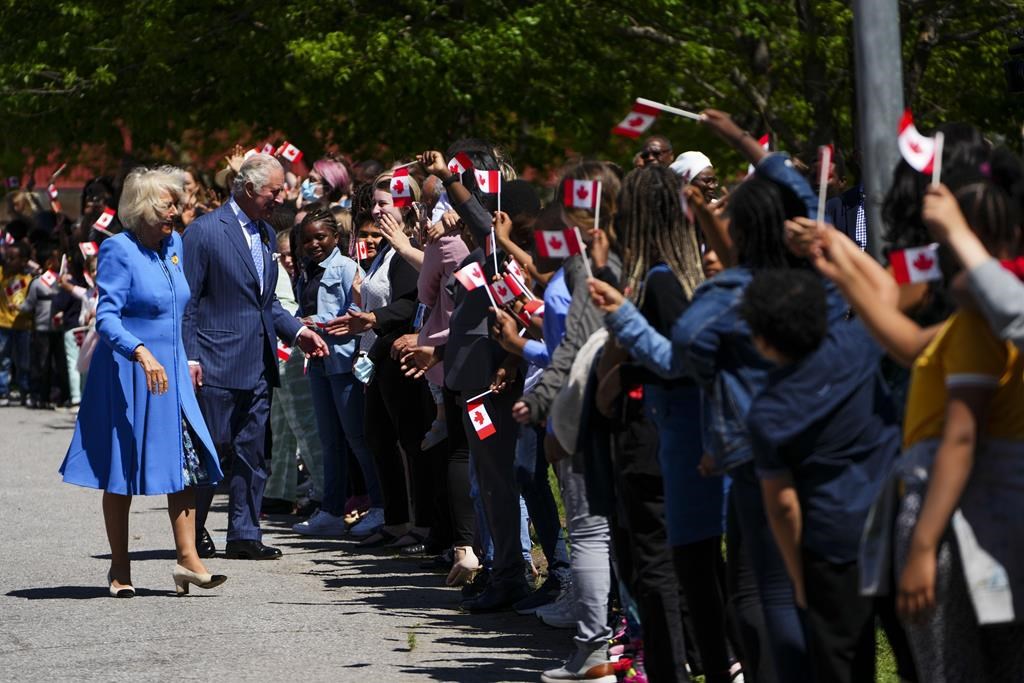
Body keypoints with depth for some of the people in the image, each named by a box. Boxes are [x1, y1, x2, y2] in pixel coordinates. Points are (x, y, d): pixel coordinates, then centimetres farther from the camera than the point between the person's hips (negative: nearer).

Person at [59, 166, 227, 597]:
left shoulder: (174, 244, 9)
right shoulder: (118, 251, -13)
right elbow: (106, 316, -21)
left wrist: (186, 360, 21)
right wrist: (141, 353, -35)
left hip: (170, 372, 6)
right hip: (127, 373, -6)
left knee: (187, 460, -4)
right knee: (122, 469, 2)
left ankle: (187, 558, -3)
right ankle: (120, 569, 10)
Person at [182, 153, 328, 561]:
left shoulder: (265, 234, 15)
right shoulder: (205, 232, -9)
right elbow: (187, 301, -10)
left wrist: (296, 330, 7)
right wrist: (188, 358, -15)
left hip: (258, 365, 7)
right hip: (219, 362, -7)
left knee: (252, 452, 7)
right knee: (211, 448, -2)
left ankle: (245, 535, 11)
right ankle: (192, 530, 12)